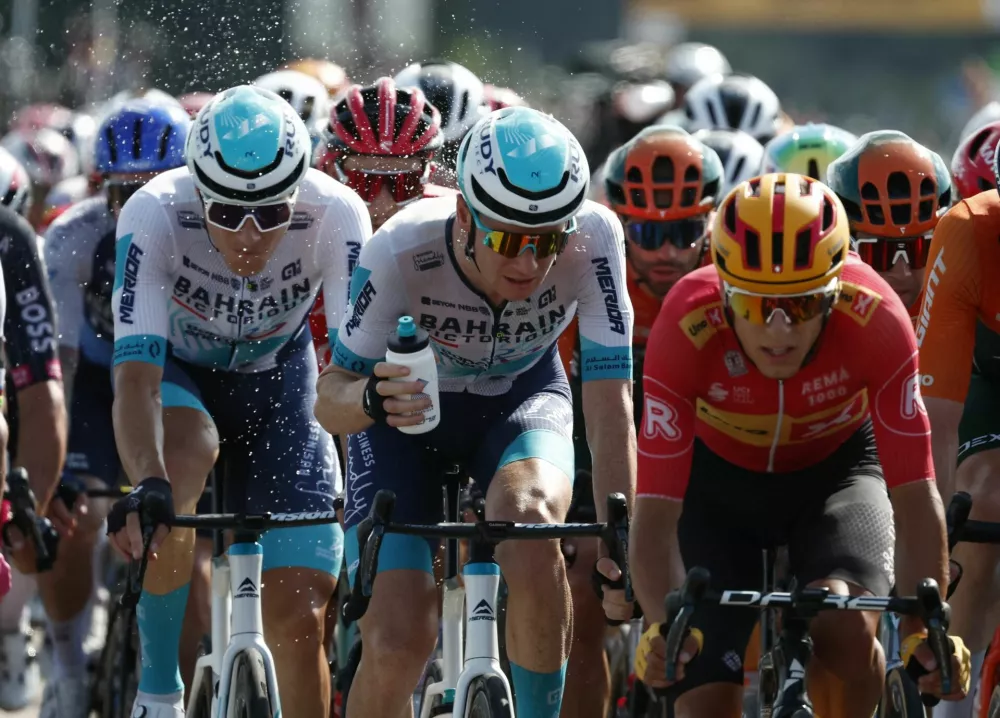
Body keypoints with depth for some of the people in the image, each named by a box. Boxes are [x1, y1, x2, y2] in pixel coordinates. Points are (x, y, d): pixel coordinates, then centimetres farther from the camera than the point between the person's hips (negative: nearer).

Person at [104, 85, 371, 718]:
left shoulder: (335, 217, -31)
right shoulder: (154, 216, -33)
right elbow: (136, 378, -39)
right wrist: (146, 486, -55)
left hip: (277, 378, 1)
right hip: (178, 372, -1)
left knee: (300, 617, -8)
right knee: (182, 458, -37)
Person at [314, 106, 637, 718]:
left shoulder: (593, 240, -32)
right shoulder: (402, 253, -34)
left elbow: (610, 403, -30)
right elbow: (330, 399, -26)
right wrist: (371, 399, -50)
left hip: (522, 396, 1)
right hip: (408, 408, 0)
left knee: (527, 516, -35)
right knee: (400, 638, -16)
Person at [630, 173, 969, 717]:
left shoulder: (875, 321, -33)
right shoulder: (686, 326, -34)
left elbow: (915, 493, -30)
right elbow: (655, 512, -35)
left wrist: (923, 628, -42)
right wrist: (661, 628, -51)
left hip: (836, 465, 0)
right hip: (718, 477, 0)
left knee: (845, 628, -30)